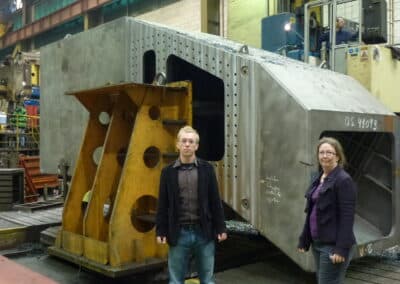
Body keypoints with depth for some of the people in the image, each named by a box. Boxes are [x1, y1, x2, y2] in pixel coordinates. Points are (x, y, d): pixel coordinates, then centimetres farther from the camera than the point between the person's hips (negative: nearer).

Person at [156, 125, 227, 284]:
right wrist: (161, 231, -1)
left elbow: (215, 201, 3)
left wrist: (220, 228, 1)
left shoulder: (206, 169, 2)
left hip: (204, 232, 0)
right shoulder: (168, 172, 2)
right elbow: (162, 204, 2)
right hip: (179, 234, 0)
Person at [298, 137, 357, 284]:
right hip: (318, 243, 8)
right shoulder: (319, 179, 11)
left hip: (333, 245, -8)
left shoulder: (344, 180, -13)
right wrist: (304, 239, 13)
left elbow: (347, 217, -17)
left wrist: (342, 248, -21)